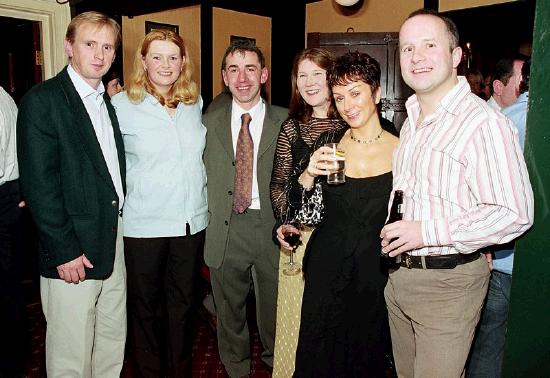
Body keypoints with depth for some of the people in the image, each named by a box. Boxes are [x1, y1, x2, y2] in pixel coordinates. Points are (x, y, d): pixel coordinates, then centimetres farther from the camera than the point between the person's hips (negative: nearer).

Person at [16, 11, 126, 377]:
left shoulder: (108, 102, 14)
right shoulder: (42, 101, -9)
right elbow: (38, 184, -15)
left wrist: (119, 224, 6)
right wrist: (64, 251, -16)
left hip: (113, 244, 7)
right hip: (72, 252, -7)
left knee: (113, 346, 17)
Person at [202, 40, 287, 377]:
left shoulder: (285, 121, 0)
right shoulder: (210, 122, 5)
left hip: (272, 227, -1)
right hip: (226, 230, 2)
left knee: (274, 311, 14)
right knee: (230, 312, 17)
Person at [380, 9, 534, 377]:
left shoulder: (484, 122, -17)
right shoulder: (411, 121, 12)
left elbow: (513, 213, -21)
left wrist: (427, 232, -23)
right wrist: (393, 233, 6)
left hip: (448, 282, -8)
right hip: (399, 274, 8)